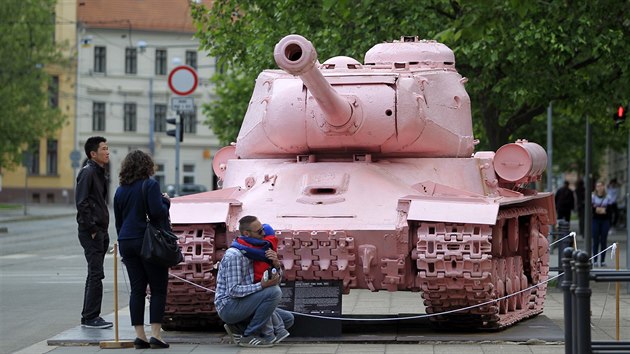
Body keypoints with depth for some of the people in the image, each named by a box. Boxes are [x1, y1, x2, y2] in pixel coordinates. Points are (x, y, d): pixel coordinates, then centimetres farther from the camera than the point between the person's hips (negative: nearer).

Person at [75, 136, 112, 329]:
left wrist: (103, 231, 14)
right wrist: (92, 229, -17)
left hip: (101, 231, 10)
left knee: (94, 275, 12)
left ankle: (89, 316, 18)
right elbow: (81, 203, -19)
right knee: (96, 275, -10)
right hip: (91, 232, -10)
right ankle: (90, 318, -7)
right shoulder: (87, 172, -13)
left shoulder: (101, 173, 17)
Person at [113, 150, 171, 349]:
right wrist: (166, 201, 1)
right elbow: (157, 211, -18)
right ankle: (155, 334, -7)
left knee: (137, 289, 7)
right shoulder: (150, 185, -9)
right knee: (158, 289, 0)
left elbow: (118, 221, 16)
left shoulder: (120, 191, 11)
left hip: (126, 242, 6)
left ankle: (139, 335, 4)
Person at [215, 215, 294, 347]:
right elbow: (233, 291, -24)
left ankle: (239, 326, 8)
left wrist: (276, 265, -12)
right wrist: (261, 285, -34)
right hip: (228, 306, -9)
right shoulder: (234, 255, -18)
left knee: (287, 319, 9)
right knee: (273, 292, -25)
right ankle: (249, 336, -16)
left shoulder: (253, 253, 10)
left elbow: (275, 281, 10)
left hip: (243, 305, 9)